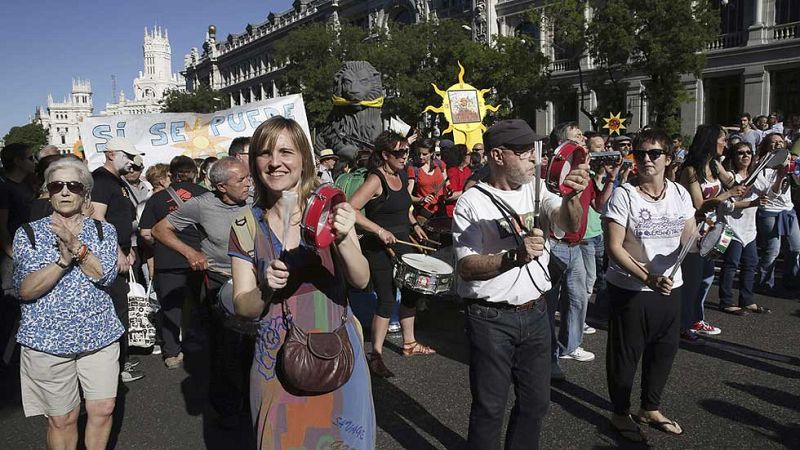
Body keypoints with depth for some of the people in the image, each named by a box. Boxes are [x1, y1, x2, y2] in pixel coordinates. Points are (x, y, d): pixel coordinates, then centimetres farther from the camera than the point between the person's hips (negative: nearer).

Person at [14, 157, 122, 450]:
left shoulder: (104, 231, 5)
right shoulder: (28, 234, 0)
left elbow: (106, 276, -10)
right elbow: (25, 290, -10)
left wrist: (77, 246, -22)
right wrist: (64, 259, -22)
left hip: (99, 335, 2)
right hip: (47, 339, -1)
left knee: (103, 409, 6)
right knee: (62, 419, 8)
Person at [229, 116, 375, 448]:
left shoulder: (326, 209, -5)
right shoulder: (247, 226, -1)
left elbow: (361, 281, -13)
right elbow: (242, 307, 0)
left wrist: (343, 240, -31)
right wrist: (266, 289, -21)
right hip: (278, 360, 1)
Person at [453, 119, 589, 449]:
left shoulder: (536, 190, 5)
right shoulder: (472, 202, -11)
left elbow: (571, 225, -11)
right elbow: (466, 268, -17)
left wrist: (572, 196, -32)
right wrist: (515, 256, -31)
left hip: (535, 313, 5)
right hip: (491, 319, -5)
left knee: (536, 401, 18)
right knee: (490, 408, 7)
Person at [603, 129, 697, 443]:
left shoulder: (680, 193, 1)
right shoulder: (623, 195, -14)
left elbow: (689, 239, 5)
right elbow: (614, 248, -17)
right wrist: (647, 278, -27)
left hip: (670, 287, 5)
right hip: (629, 289, -5)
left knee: (664, 350, 18)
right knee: (625, 353, 8)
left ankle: (650, 409, 40)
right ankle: (620, 414, 29)